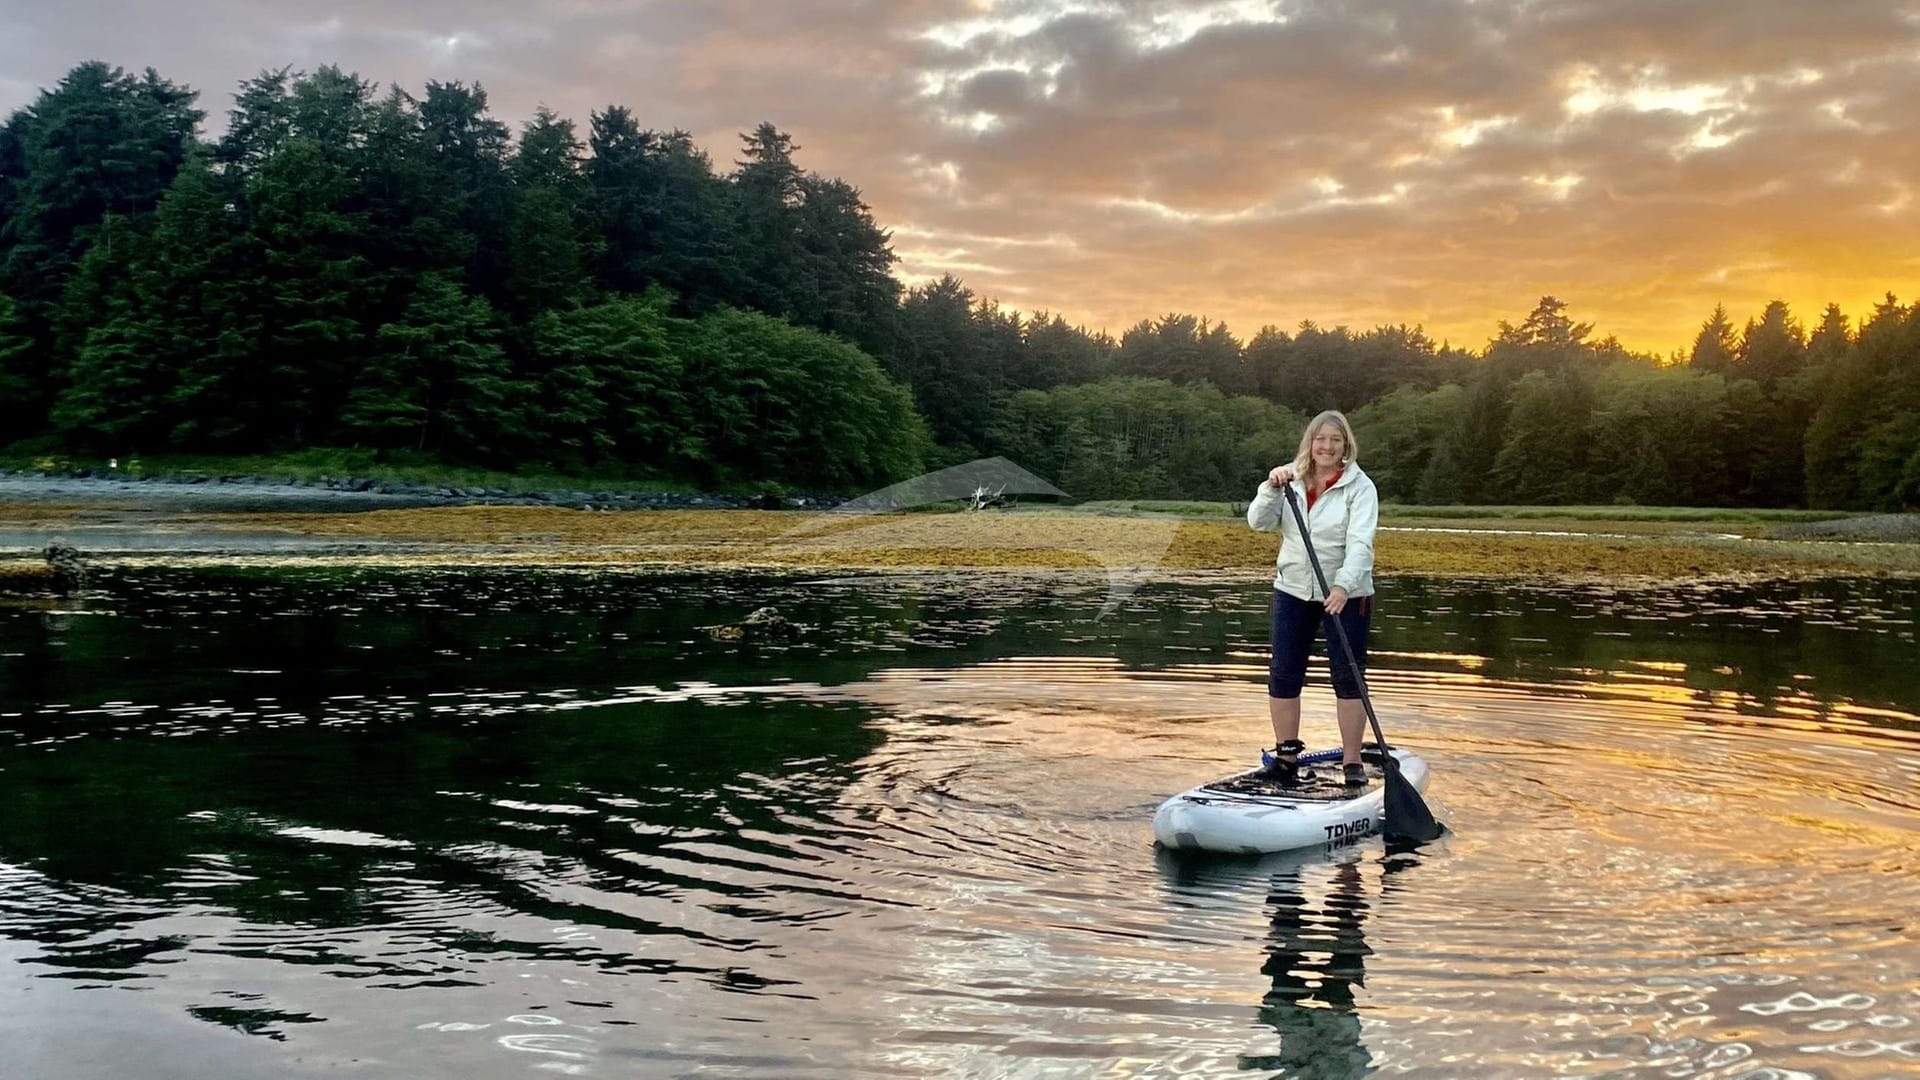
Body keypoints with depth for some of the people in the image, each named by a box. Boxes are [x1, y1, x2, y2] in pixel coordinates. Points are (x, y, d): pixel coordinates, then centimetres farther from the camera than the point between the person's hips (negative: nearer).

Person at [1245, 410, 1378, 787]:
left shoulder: (1360, 487, -9)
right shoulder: (1291, 480, 3)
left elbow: (1360, 542, -19)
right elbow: (1259, 522, -5)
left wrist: (1343, 586, -33)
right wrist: (1272, 488, -22)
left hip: (1346, 595, -3)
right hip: (1293, 590, 4)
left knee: (1349, 677, 1)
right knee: (1284, 674, 5)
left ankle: (1352, 761, 10)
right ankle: (1286, 756, 16)